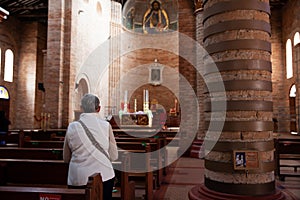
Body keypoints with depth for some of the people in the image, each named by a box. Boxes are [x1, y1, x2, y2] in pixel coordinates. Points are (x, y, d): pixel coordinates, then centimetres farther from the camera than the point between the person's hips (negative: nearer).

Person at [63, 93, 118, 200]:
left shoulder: (72, 127, -4)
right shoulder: (106, 125, -8)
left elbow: (66, 158, 7)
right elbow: (114, 156, -1)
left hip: (77, 179, 1)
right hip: (104, 176, 0)